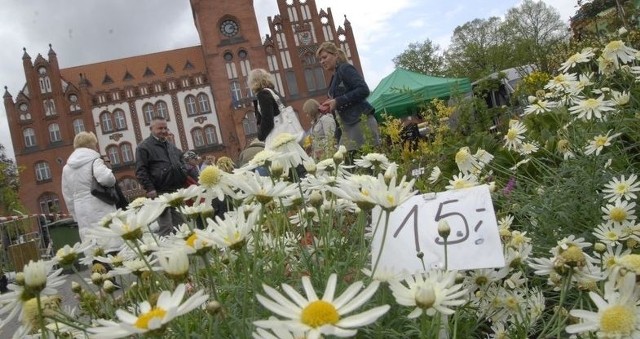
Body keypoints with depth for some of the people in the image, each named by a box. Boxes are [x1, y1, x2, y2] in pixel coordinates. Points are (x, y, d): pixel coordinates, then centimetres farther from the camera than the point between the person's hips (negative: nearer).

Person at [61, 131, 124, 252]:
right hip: (100, 211, -6)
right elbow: (106, 178, -23)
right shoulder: (94, 160, -4)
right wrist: (113, 180, -1)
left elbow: (67, 196, 18)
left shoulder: (67, 168, 16)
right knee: (111, 248, -5)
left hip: (82, 214, 6)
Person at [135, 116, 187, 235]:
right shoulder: (144, 147, -2)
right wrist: (150, 189, -16)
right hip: (160, 193, -7)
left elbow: (181, 164, 30)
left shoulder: (171, 146, 20)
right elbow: (140, 171, -8)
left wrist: (185, 180, 16)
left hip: (177, 190, 7)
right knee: (166, 228, -8)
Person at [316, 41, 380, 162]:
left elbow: (363, 90, -16)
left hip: (361, 121, -8)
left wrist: (337, 102, -15)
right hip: (349, 125, 8)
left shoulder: (345, 68, -4)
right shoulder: (334, 77, 20)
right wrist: (330, 106, 6)